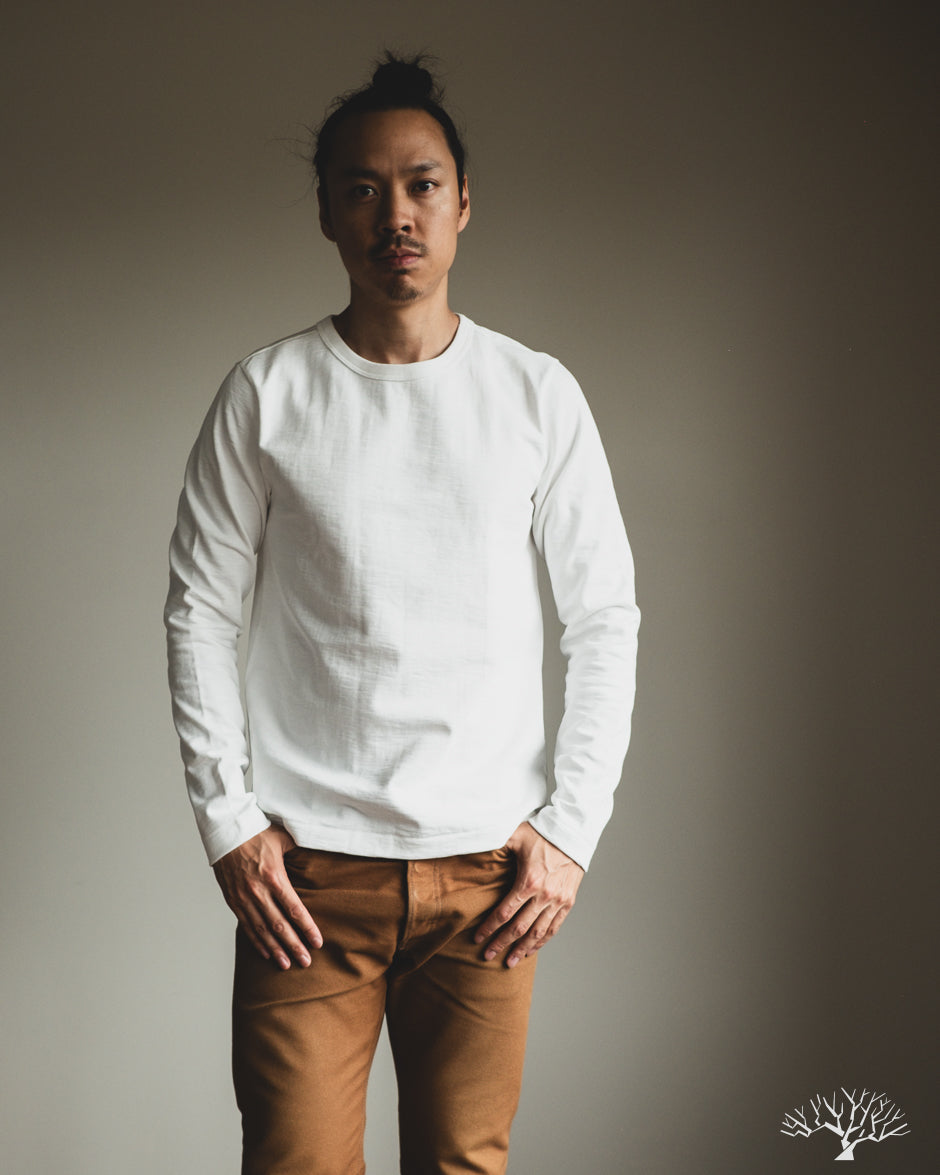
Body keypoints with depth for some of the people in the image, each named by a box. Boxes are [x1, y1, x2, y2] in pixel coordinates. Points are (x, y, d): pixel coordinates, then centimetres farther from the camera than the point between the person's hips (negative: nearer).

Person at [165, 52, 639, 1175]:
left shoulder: (536, 395, 4)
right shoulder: (267, 392, 1)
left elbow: (605, 620, 6)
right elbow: (200, 612, 4)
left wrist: (572, 826, -1)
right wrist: (227, 820, -3)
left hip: (489, 869, 1)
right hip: (307, 869, -1)